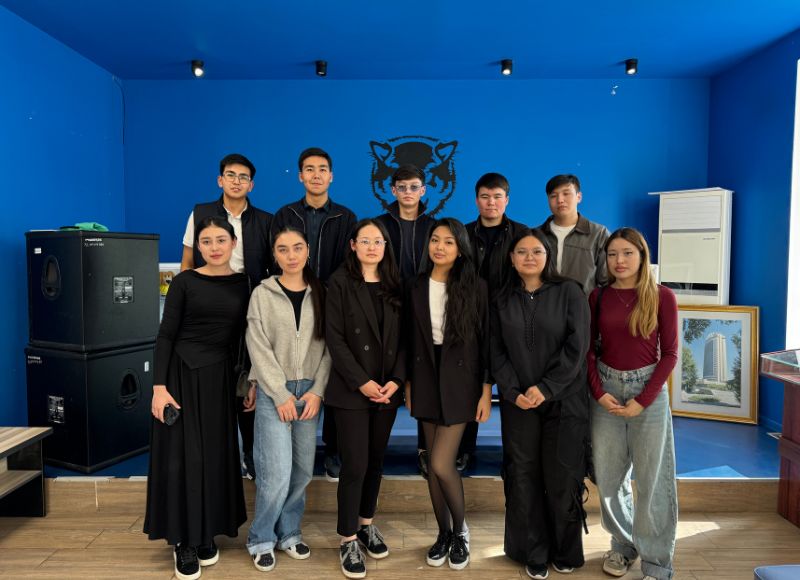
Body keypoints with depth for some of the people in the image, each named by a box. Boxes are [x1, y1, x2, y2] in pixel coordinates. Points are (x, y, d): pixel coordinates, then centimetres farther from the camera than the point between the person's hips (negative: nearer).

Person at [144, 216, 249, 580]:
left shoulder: (243, 284, 3)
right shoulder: (184, 282, -4)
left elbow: (246, 337, 6)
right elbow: (165, 335, -6)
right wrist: (159, 386, -13)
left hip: (221, 377, 3)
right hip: (183, 374, -3)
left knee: (215, 454, 9)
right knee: (183, 455, 2)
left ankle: (207, 534, 25)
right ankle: (184, 541, 16)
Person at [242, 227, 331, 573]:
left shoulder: (320, 294, 6)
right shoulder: (263, 294, -1)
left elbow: (327, 346, 3)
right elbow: (259, 349, -6)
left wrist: (317, 391, -7)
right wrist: (282, 394, -11)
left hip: (310, 391, 3)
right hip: (273, 392, -3)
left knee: (303, 470, 8)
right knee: (277, 472, -6)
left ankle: (288, 533, 28)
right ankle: (261, 539, 16)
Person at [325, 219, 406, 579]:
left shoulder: (395, 285, 8)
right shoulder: (340, 282, -3)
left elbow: (403, 338, 6)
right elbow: (334, 338, -10)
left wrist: (396, 380, -7)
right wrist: (362, 381, -15)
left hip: (388, 388, 4)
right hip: (352, 389, -4)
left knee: (376, 460, 14)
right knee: (355, 465, -3)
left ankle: (366, 524, 32)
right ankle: (348, 540, 13)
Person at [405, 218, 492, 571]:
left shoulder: (475, 287, -6)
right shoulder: (417, 287, 4)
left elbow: (487, 341, -6)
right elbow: (411, 341, 8)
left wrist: (486, 392, -8)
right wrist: (408, 385, 8)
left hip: (460, 380, -4)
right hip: (426, 380, 4)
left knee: (442, 463, -8)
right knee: (434, 464, 10)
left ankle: (461, 530, 19)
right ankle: (444, 533, 30)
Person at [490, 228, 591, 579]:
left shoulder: (569, 292, 0)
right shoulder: (502, 301, 8)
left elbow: (576, 346, -7)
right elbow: (497, 353, 5)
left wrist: (545, 387, -14)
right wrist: (513, 391, -9)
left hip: (563, 401, -2)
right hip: (518, 404, 2)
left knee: (562, 478, 4)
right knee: (524, 478, 5)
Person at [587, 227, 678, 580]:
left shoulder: (662, 297, -4)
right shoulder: (598, 297, 3)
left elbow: (669, 353, -4)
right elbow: (588, 350, 4)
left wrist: (643, 400, -11)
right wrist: (599, 392, -8)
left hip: (649, 390, -2)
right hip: (606, 389, 2)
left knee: (652, 478, 6)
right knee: (608, 476, 10)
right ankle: (622, 544, 31)